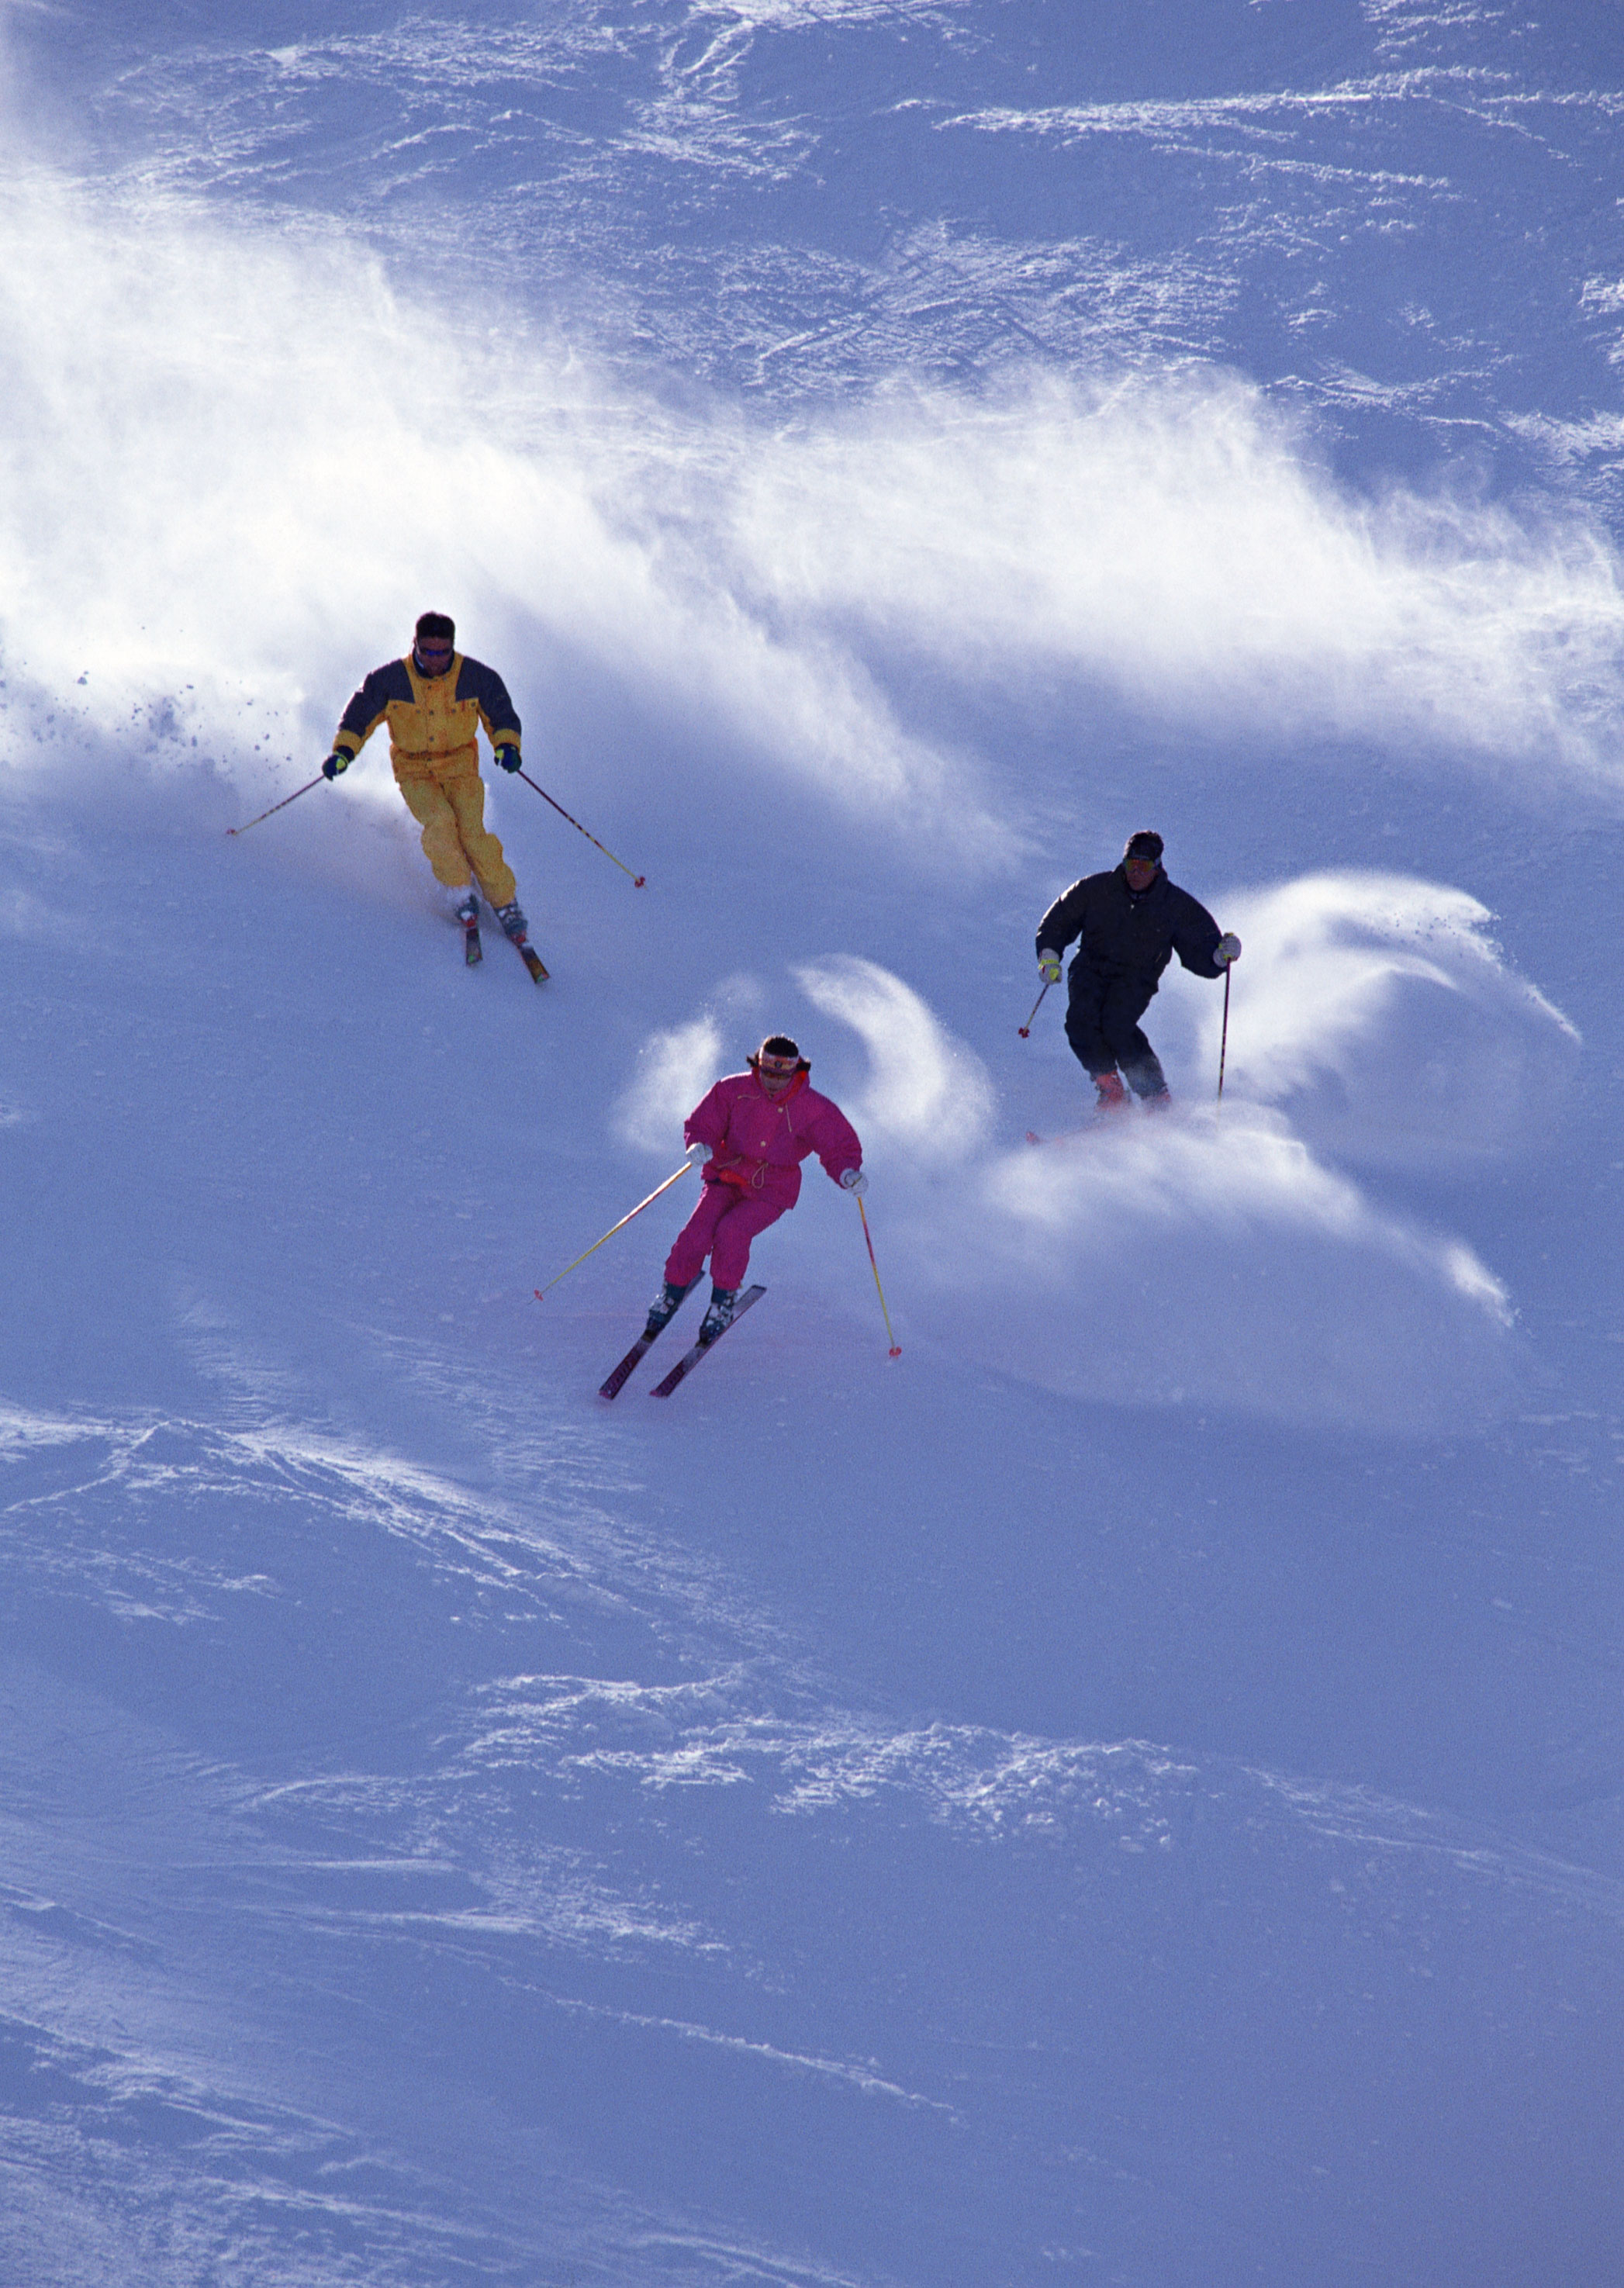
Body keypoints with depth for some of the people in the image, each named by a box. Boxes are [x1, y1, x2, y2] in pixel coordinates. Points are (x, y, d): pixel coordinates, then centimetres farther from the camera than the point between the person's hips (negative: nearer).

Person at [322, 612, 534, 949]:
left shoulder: (476, 678, -10)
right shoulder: (389, 680, -12)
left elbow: (502, 717, 1)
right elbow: (360, 715, -2)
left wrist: (507, 745, -18)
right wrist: (344, 751, -17)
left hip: (460, 766, 0)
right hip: (414, 770, 0)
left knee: (472, 831, -20)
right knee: (439, 822, -27)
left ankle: (505, 901, -5)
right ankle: (461, 893, -9)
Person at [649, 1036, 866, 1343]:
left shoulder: (812, 1108, -12)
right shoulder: (733, 1091, -10)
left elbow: (840, 1148, -7)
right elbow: (701, 1124, -4)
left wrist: (847, 1174, -30)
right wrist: (699, 1146, -28)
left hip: (771, 1191, -2)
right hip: (727, 1178, 2)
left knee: (731, 1231, -27)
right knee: (698, 1232, -19)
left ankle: (724, 1302, -5)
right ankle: (671, 1294, 7)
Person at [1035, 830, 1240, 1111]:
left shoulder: (1176, 904, -3)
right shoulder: (1096, 890, -1)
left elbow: (1200, 954, -1)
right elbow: (1058, 922, 11)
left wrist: (1222, 954, -22)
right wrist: (1049, 956, -4)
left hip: (1136, 979, -2)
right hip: (1091, 969, 2)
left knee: (1116, 1024, -30)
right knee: (1081, 1019, -27)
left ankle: (1157, 1098, -21)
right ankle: (1110, 1090, -14)